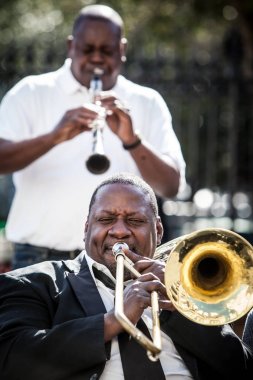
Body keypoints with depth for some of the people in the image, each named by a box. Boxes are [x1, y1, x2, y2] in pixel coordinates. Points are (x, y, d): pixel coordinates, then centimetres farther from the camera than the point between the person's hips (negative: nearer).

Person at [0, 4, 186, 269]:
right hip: (41, 259, -1)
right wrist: (54, 136, -28)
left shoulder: (148, 104, 9)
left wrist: (131, 139, -19)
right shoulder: (30, 93, 4)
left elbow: (171, 186, -1)